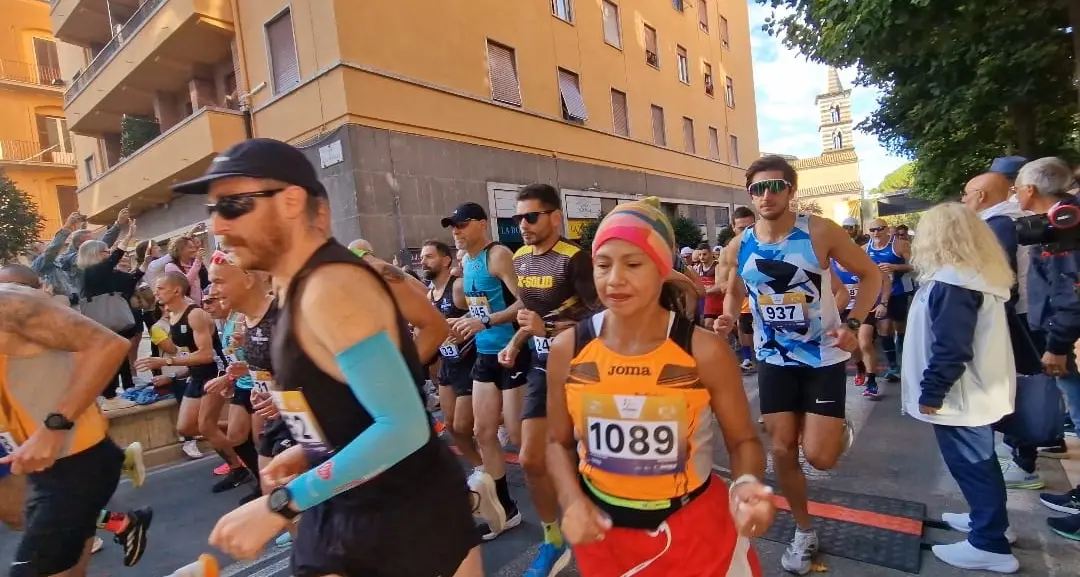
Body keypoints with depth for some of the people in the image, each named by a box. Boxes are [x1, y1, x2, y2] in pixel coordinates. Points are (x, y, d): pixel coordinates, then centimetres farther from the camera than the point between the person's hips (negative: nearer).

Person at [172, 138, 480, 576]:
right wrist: (310, 450, 6)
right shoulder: (295, 288, 5)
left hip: (412, 516, -8)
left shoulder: (330, 288, -24)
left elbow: (402, 427, -30)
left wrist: (280, 505, -24)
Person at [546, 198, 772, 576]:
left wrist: (746, 485, -25)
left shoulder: (705, 351, -17)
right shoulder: (567, 349, -12)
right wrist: (572, 501, -15)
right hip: (603, 530, 2)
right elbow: (560, 442, 0)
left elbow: (742, 440, -5)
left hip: (694, 529, -1)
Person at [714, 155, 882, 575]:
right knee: (782, 451, 7)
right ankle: (804, 532, 31)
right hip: (774, 360, 3)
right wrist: (728, 317, -8)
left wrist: (853, 324, -16)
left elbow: (870, 274, -3)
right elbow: (735, 292, 14)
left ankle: (840, 431, 31)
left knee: (820, 457, -7)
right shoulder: (738, 248, -5)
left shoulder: (821, 232, -15)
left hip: (824, 356, -3)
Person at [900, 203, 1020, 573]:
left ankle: (989, 544, 13)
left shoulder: (952, 282, -24)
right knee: (979, 460, 21)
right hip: (979, 389, 10)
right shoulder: (978, 275, 8)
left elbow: (951, 348, -27)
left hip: (960, 396, -10)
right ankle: (988, 518, 36)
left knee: (970, 463, 2)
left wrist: (931, 392, -18)